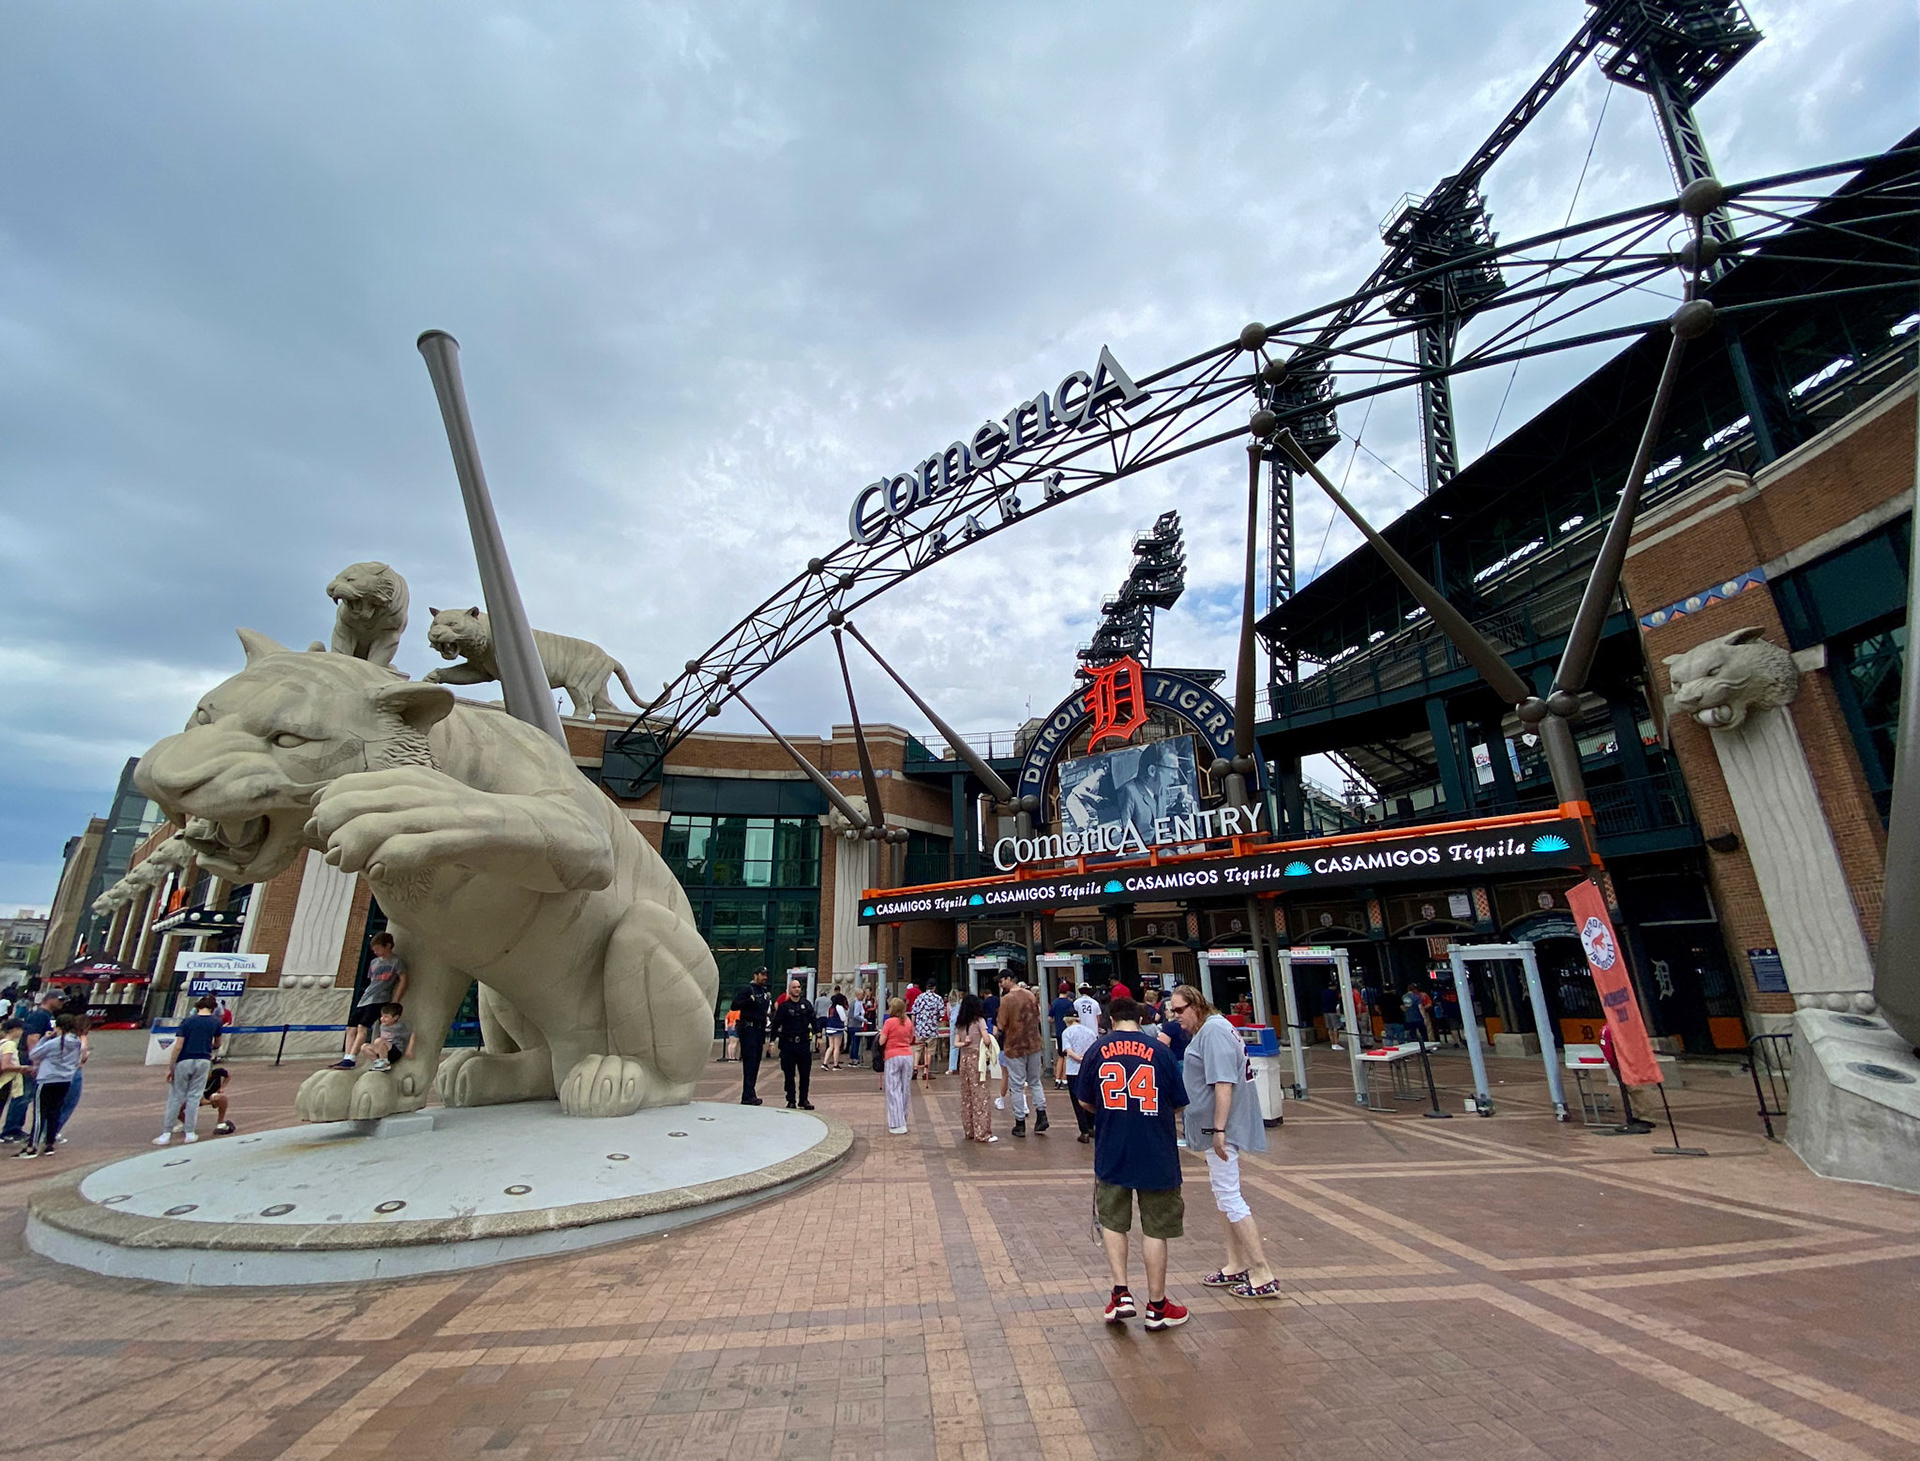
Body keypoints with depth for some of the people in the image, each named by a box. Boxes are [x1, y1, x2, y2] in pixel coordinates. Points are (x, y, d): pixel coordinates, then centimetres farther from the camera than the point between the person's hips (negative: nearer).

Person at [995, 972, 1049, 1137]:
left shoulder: (1007, 999, -15)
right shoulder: (1031, 995, 3)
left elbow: (1002, 1026, -14)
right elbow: (1037, 1019, 12)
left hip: (1014, 1047, -5)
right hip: (1033, 1044, 5)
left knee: (1017, 1086, 6)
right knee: (1035, 1082, 18)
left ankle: (1020, 1124, 12)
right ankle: (1041, 1115, 11)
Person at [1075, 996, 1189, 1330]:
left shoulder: (1097, 1049, -5)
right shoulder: (1159, 1051, -8)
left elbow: (1084, 1101, 2)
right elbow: (1177, 1103, 0)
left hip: (1111, 1153, 1)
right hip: (1156, 1154, -1)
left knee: (1112, 1222, 20)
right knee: (1155, 1228, 12)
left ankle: (1121, 1294, 16)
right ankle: (1157, 1306, 24)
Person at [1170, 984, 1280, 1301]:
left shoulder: (1213, 1030, -20)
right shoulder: (1207, 1029, 11)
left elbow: (1224, 1083, -26)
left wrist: (1219, 1129, -25)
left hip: (1223, 1128, -11)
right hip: (1217, 1126, 11)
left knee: (1229, 1197, -3)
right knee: (1223, 1193, 19)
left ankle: (1263, 1276, 6)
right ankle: (1237, 1266, 31)